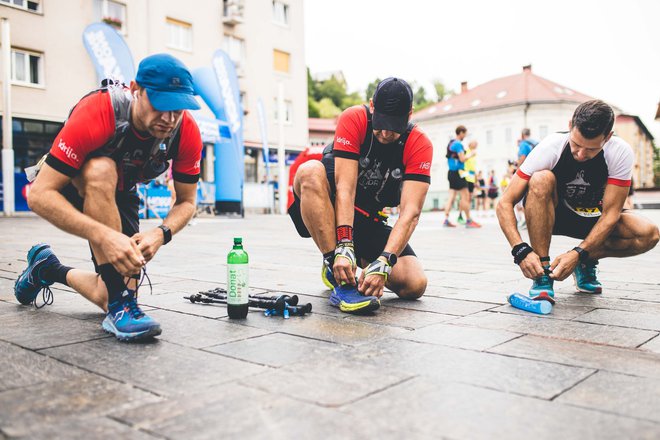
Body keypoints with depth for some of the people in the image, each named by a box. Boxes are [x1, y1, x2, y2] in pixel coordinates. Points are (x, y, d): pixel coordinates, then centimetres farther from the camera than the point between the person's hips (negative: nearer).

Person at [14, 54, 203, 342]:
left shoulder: (187, 131, -24)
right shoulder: (95, 114, -36)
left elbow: (186, 202, -13)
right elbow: (40, 195, -37)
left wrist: (161, 234, -35)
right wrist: (104, 236, -50)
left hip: (120, 194, 4)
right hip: (72, 187, -4)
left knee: (117, 294, -7)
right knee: (102, 170, -41)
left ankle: (49, 269, 26)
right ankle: (120, 305, -35)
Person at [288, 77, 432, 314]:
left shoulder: (419, 145, -15)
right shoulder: (353, 119, -19)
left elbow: (410, 211, -24)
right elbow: (345, 188, -27)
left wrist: (383, 262, -38)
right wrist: (344, 247, -38)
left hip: (372, 223, 2)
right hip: (333, 210, -1)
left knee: (415, 285, -18)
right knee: (311, 171, -35)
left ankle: (364, 264, 15)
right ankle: (339, 279, -32)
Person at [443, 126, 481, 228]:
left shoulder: (451, 143, 15)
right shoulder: (458, 144, -13)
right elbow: (462, 159, -17)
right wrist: (471, 155, -1)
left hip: (452, 172, 9)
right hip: (457, 173, -9)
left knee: (451, 197, 6)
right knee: (465, 197, -4)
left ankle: (446, 220, 2)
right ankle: (469, 221, -1)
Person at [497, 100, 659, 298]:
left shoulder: (621, 152, -22)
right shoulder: (550, 147, -27)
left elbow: (610, 213, -21)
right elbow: (505, 204, -29)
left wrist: (578, 254, -36)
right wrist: (521, 250, -42)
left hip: (594, 218, 2)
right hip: (552, 214, -2)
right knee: (541, 180, -35)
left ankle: (586, 261, 0)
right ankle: (543, 274, -29)